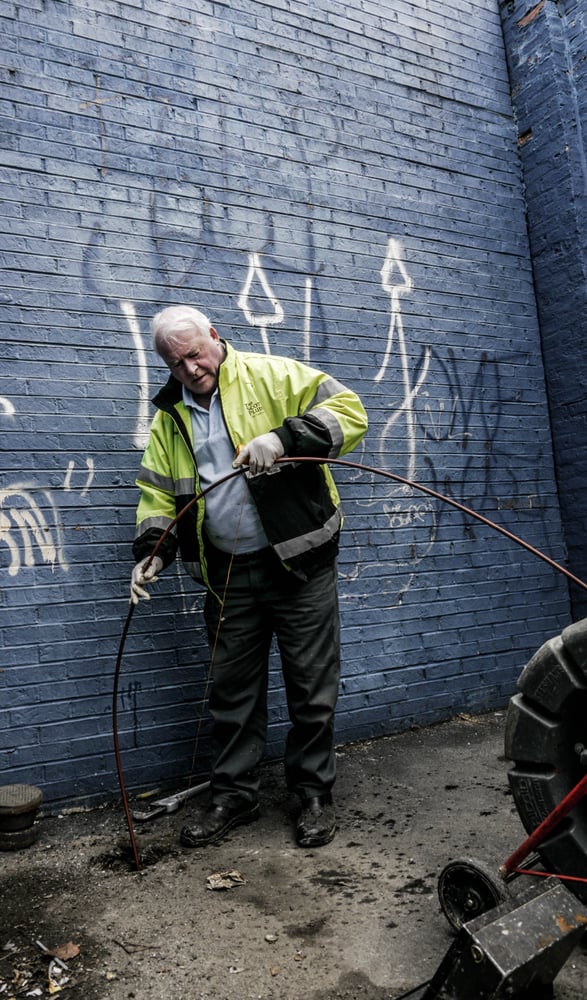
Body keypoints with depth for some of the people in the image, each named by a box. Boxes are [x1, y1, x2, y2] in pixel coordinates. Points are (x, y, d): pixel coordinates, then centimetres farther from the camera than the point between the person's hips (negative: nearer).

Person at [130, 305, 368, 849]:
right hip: (227, 574, 5)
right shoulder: (170, 416, 10)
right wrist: (151, 550, -4)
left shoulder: (272, 376, -5)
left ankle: (314, 793, 26)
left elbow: (349, 411, -13)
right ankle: (232, 795, 32)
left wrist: (284, 437, -27)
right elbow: (158, 493, 12)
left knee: (311, 686, 7)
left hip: (298, 563, -4)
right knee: (232, 688, 15)